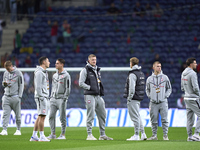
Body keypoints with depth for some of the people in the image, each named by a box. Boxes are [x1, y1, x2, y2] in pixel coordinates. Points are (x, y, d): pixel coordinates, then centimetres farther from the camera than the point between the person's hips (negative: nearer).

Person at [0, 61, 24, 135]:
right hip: (6, 97, 4)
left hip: (15, 97, -4)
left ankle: (18, 130, 10)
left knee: (17, 115, 2)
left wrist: (19, 96, -9)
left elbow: (21, 85, -3)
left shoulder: (18, 73, -4)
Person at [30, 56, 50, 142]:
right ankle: (42, 136, -11)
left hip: (44, 97, 10)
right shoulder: (39, 72, -12)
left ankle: (34, 136, 11)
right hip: (41, 97, -10)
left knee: (40, 117, 10)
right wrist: (41, 97, -20)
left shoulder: (44, 72, 19)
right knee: (42, 116, -10)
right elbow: (38, 86, -18)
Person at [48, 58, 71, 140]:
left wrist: (64, 98, -14)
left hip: (61, 99, -7)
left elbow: (68, 88, -8)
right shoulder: (55, 75, 17)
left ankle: (63, 134, 2)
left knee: (62, 117, -4)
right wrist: (51, 96, 14)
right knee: (51, 116, 1)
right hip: (53, 99, 7)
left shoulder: (66, 75, -5)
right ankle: (53, 134, 6)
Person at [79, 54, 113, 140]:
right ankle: (89, 135, -4)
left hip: (98, 96, 8)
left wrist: (102, 92, 13)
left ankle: (102, 135, 15)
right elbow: (81, 83, -9)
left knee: (102, 115, 8)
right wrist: (90, 87, -16)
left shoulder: (97, 70, 19)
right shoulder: (85, 70, -4)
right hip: (89, 95, -8)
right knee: (90, 116, -8)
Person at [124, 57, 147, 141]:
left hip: (133, 99, -9)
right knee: (137, 116, 16)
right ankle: (143, 134, 15)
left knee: (135, 117, -6)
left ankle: (136, 135, -5)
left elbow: (132, 88, -21)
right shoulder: (141, 73, 14)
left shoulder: (133, 74, -15)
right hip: (139, 99, 9)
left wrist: (129, 98, -15)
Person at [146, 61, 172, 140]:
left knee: (164, 119, -6)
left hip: (163, 102, -1)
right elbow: (147, 90, 19)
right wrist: (150, 96, 6)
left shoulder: (165, 77, 6)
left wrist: (166, 96, 0)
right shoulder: (149, 79, 9)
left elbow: (169, 88, 12)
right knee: (154, 120, 3)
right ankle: (154, 135, 11)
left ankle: (165, 135, -2)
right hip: (153, 103, 1)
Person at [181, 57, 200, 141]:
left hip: (186, 98, 9)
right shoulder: (192, 73, -17)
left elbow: (182, 88, 17)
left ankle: (190, 136, 11)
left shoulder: (183, 74, 12)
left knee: (190, 117, 11)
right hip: (193, 99, -9)